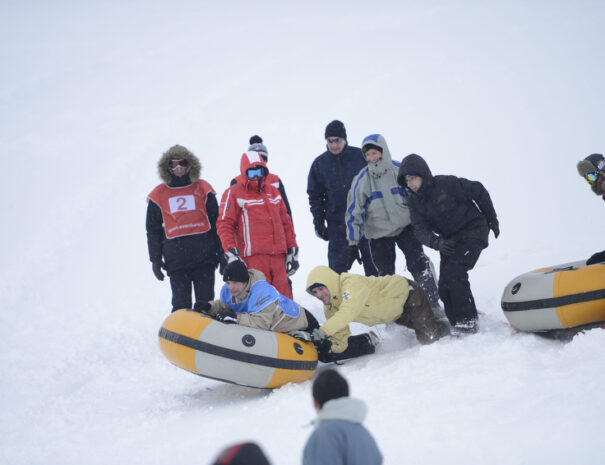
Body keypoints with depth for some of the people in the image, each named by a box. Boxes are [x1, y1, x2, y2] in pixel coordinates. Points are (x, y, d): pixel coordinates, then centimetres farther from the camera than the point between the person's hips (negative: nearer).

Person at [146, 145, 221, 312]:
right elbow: (153, 230, 13)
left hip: (204, 258, 0)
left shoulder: (202, 189, 8)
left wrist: (222, 253, 5)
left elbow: (216, 222, 10)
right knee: (181, 305, -1)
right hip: (176, 259, 0)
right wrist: (155, 259, 6)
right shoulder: (158, 195, 8)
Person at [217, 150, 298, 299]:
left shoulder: (273, 192, 21)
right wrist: (230, 252, -12)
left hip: (278, 256, 5)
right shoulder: (234, 193, 3)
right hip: (253, 257, -5)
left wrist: (292, 251, 20)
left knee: (284, 296, 4)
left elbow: (286, 222, 24)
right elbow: (224, 224, -2)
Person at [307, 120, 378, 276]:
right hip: (337, 223, 1)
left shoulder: (360, 156, 0)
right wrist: (318, 222, 4)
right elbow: (315, 196, 11)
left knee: (372, 262, 4)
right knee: (338, 265, -2)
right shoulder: (319, 164, 5)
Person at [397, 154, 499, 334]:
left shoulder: (447, 184, -18)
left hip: (473, 232, -7)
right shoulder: (414, 202, -1)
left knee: (454, 271, -24)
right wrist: (437, 242, -32)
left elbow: (478, 191, -7)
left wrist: (492, 220, 2)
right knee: (444, 286, -4)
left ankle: (468, 321, -19)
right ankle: (457, 325, 7)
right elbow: (420, 230, -10)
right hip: (449, 240, 7)